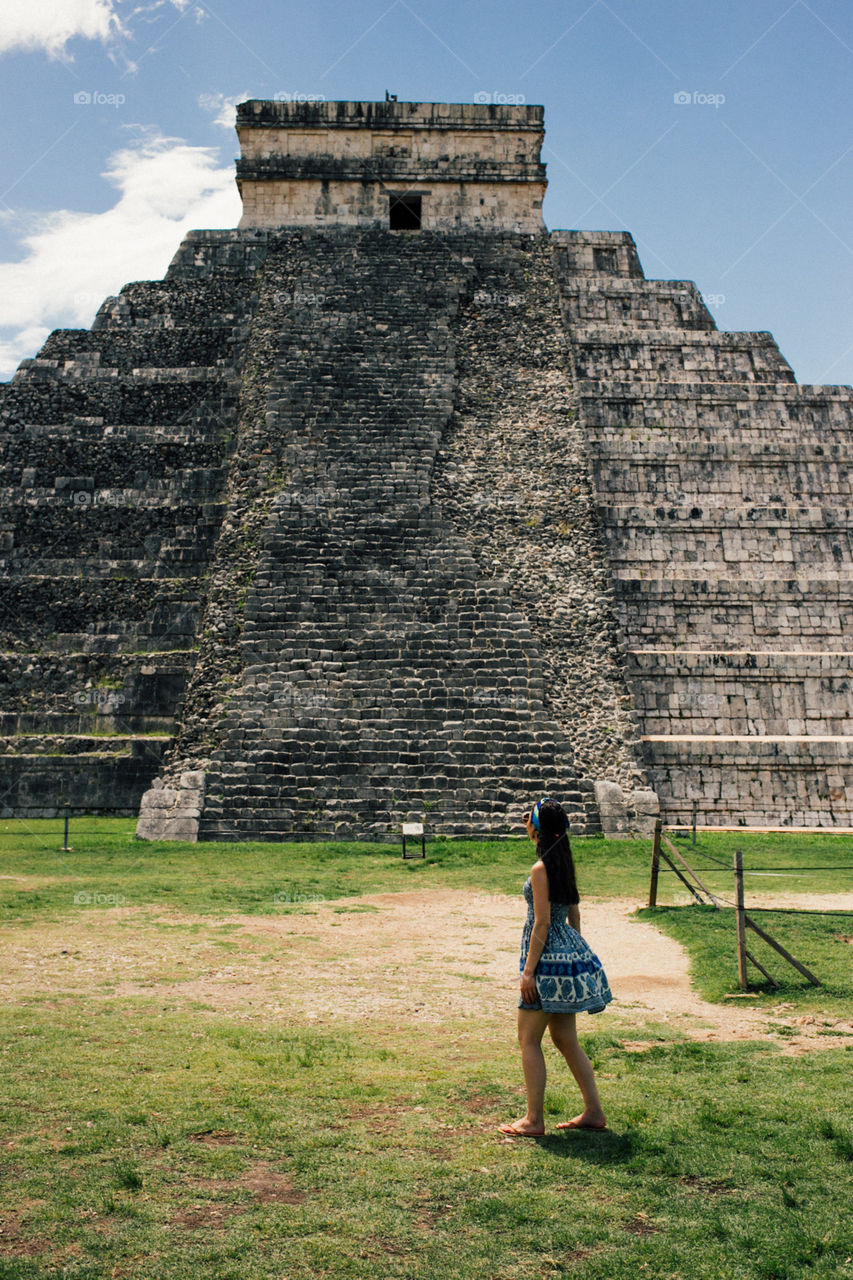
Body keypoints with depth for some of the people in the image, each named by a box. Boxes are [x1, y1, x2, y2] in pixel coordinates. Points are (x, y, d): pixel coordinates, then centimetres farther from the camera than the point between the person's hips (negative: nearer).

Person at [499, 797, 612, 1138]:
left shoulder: (541, 869, -17)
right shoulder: (565, 863, 9)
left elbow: (542, 922, -19)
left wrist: (528, 971, -16)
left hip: (549, 958, -9)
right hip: (571, 954, 9)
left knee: (528, 1038, 2)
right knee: (565, 1038, 16)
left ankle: (534, 1120, 6)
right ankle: (593, 1111, 20)